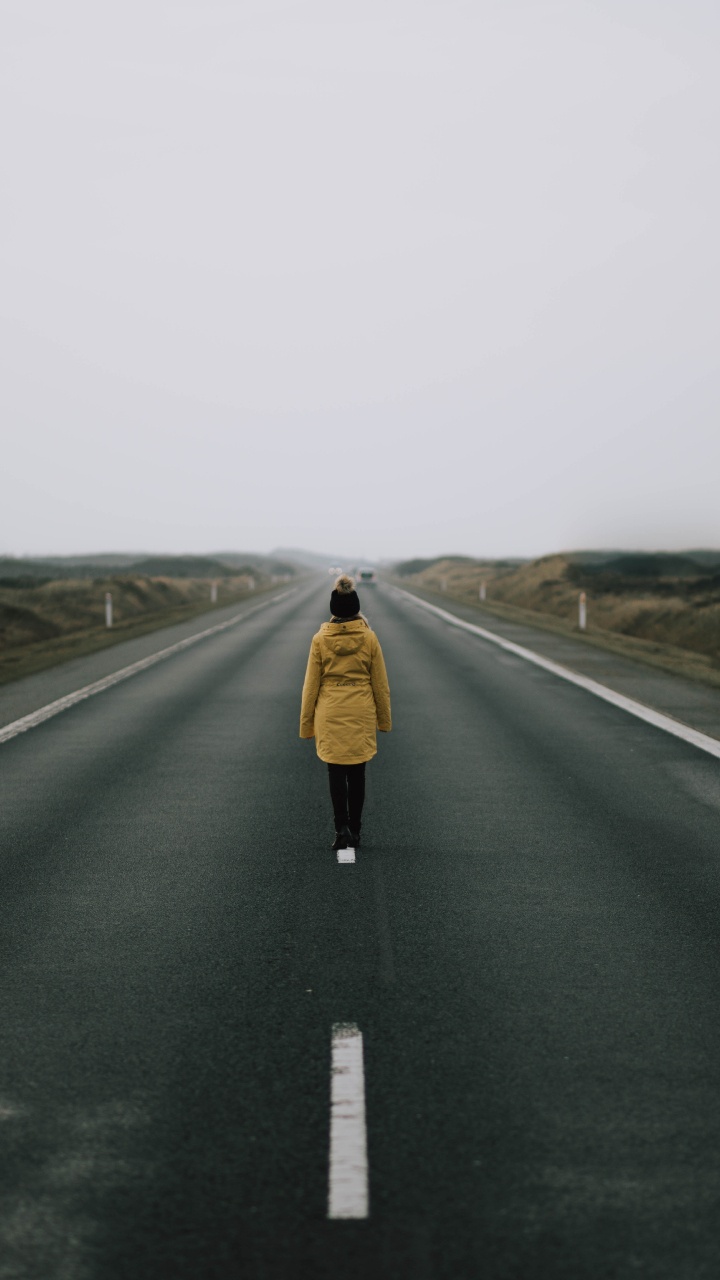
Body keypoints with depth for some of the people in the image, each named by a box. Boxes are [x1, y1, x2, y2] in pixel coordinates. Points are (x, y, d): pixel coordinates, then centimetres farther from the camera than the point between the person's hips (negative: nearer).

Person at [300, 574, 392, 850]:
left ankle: (342, 828, -6)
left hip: (330, 714, -1)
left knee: (336, 772, 7)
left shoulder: (321, 639, -6)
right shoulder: (369, 638, -5)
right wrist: (384, 718, 12)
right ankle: (354, 831, 17)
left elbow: (311, 683, -1)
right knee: (357, 772, 11)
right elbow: (380, 682, 1)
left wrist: (306, 722, 7)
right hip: (361, 713, 1)